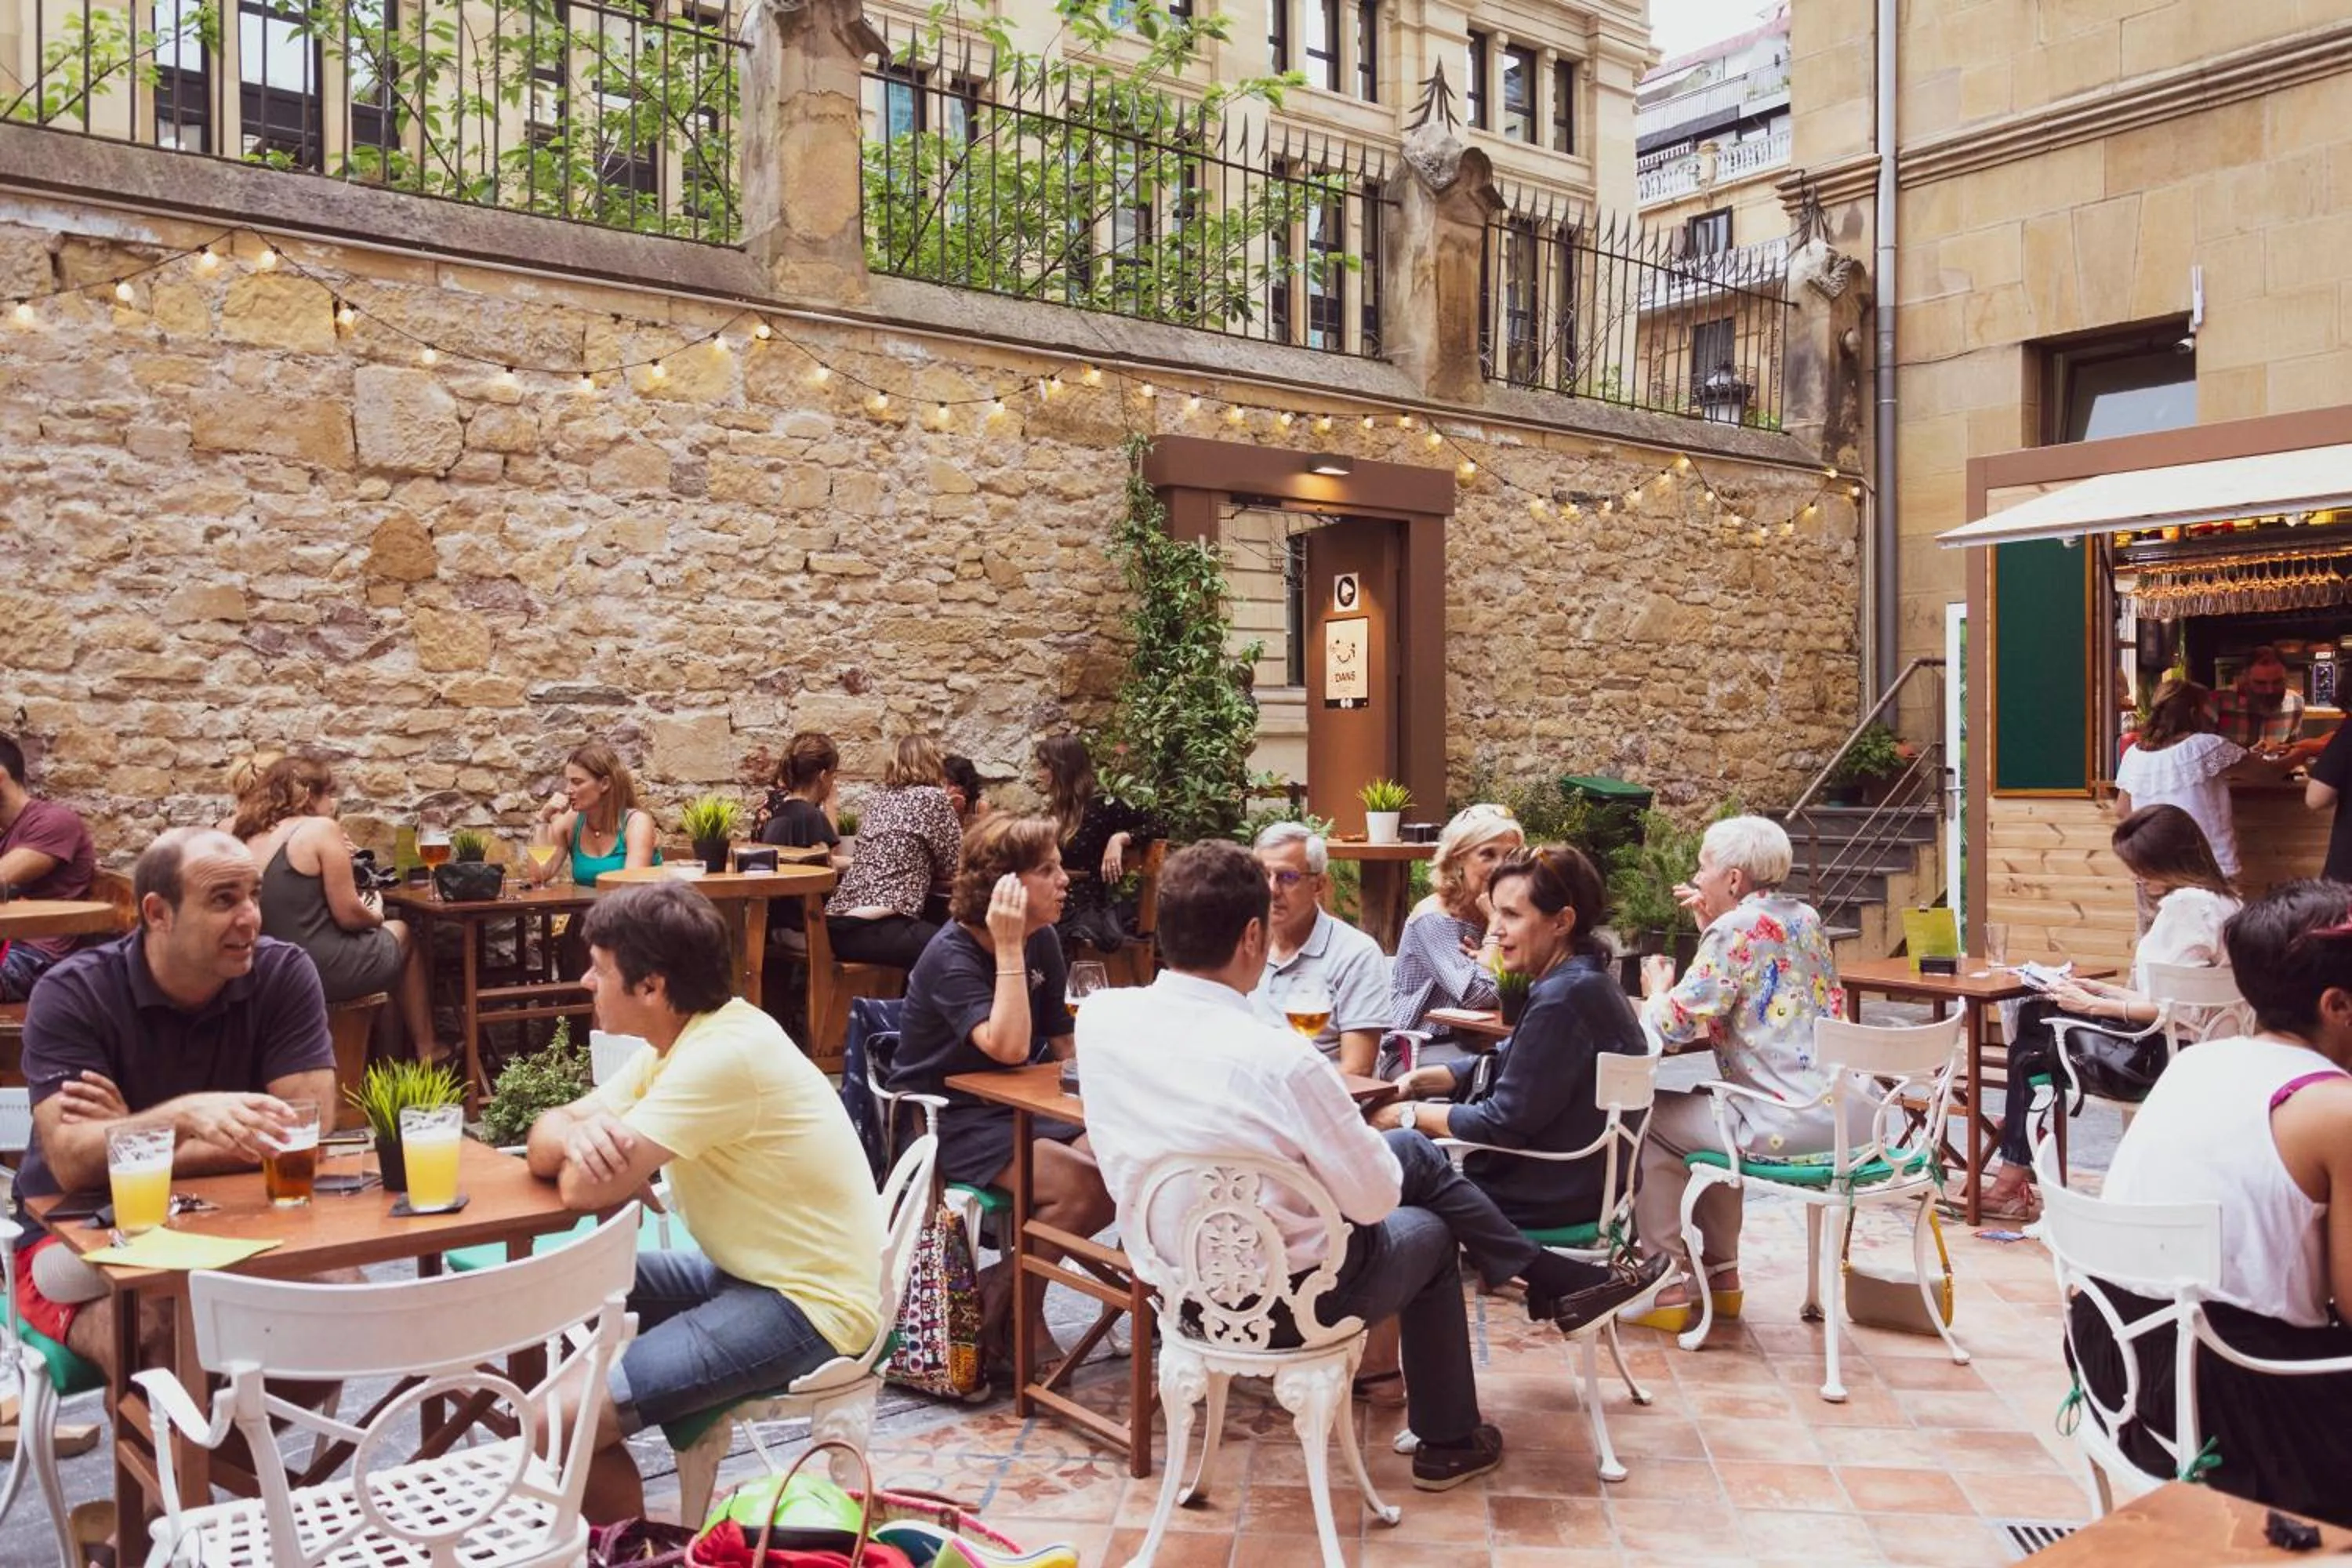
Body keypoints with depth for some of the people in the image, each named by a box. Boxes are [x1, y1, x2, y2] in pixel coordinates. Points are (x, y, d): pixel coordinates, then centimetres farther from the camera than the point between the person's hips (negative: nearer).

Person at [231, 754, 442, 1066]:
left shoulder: (242, 835, 8)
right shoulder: (320, 828, -11)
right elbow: (348, 916, -12)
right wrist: (375, 915, 10)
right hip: (320, 970, -7)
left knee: (386, 934, 30)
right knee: (405, 935, 22)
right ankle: (426, 1051, 30)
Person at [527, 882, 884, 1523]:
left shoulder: (723, 1055, -25)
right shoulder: (683, 1036, 5)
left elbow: (586, 1188, -26)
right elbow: (547, 1136, 5)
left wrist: (592, 1146, -2)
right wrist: (579, 1135, -19)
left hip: (807, 1303, -10)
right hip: (750, 1272, 10)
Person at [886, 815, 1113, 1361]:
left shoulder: (1042, 941, 4)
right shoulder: (952, 955, -19)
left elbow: (1064, 1043, 8)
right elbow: (1008, 1047, -33)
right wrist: (1009, 948, -28)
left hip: (1011, 1108, 8)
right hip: (946, 1121, -8)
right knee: (1083, 1186, -26)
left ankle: (1012, 1290, 1)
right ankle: (1007, 1296, -1)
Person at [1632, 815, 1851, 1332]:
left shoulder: (1735, 929, -13)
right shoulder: (1805, 915, 13)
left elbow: (1676, 1024, -15)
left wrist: (1657, 992, 7)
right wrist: (1709, 926, 18)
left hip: (1794, 1121, -9)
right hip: (1847, 1110, 9)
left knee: (1647, 1120, 8)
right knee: (1705, 1106, 31)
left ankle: (1669, 1286, 11)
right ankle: (1721, 1273, 34)